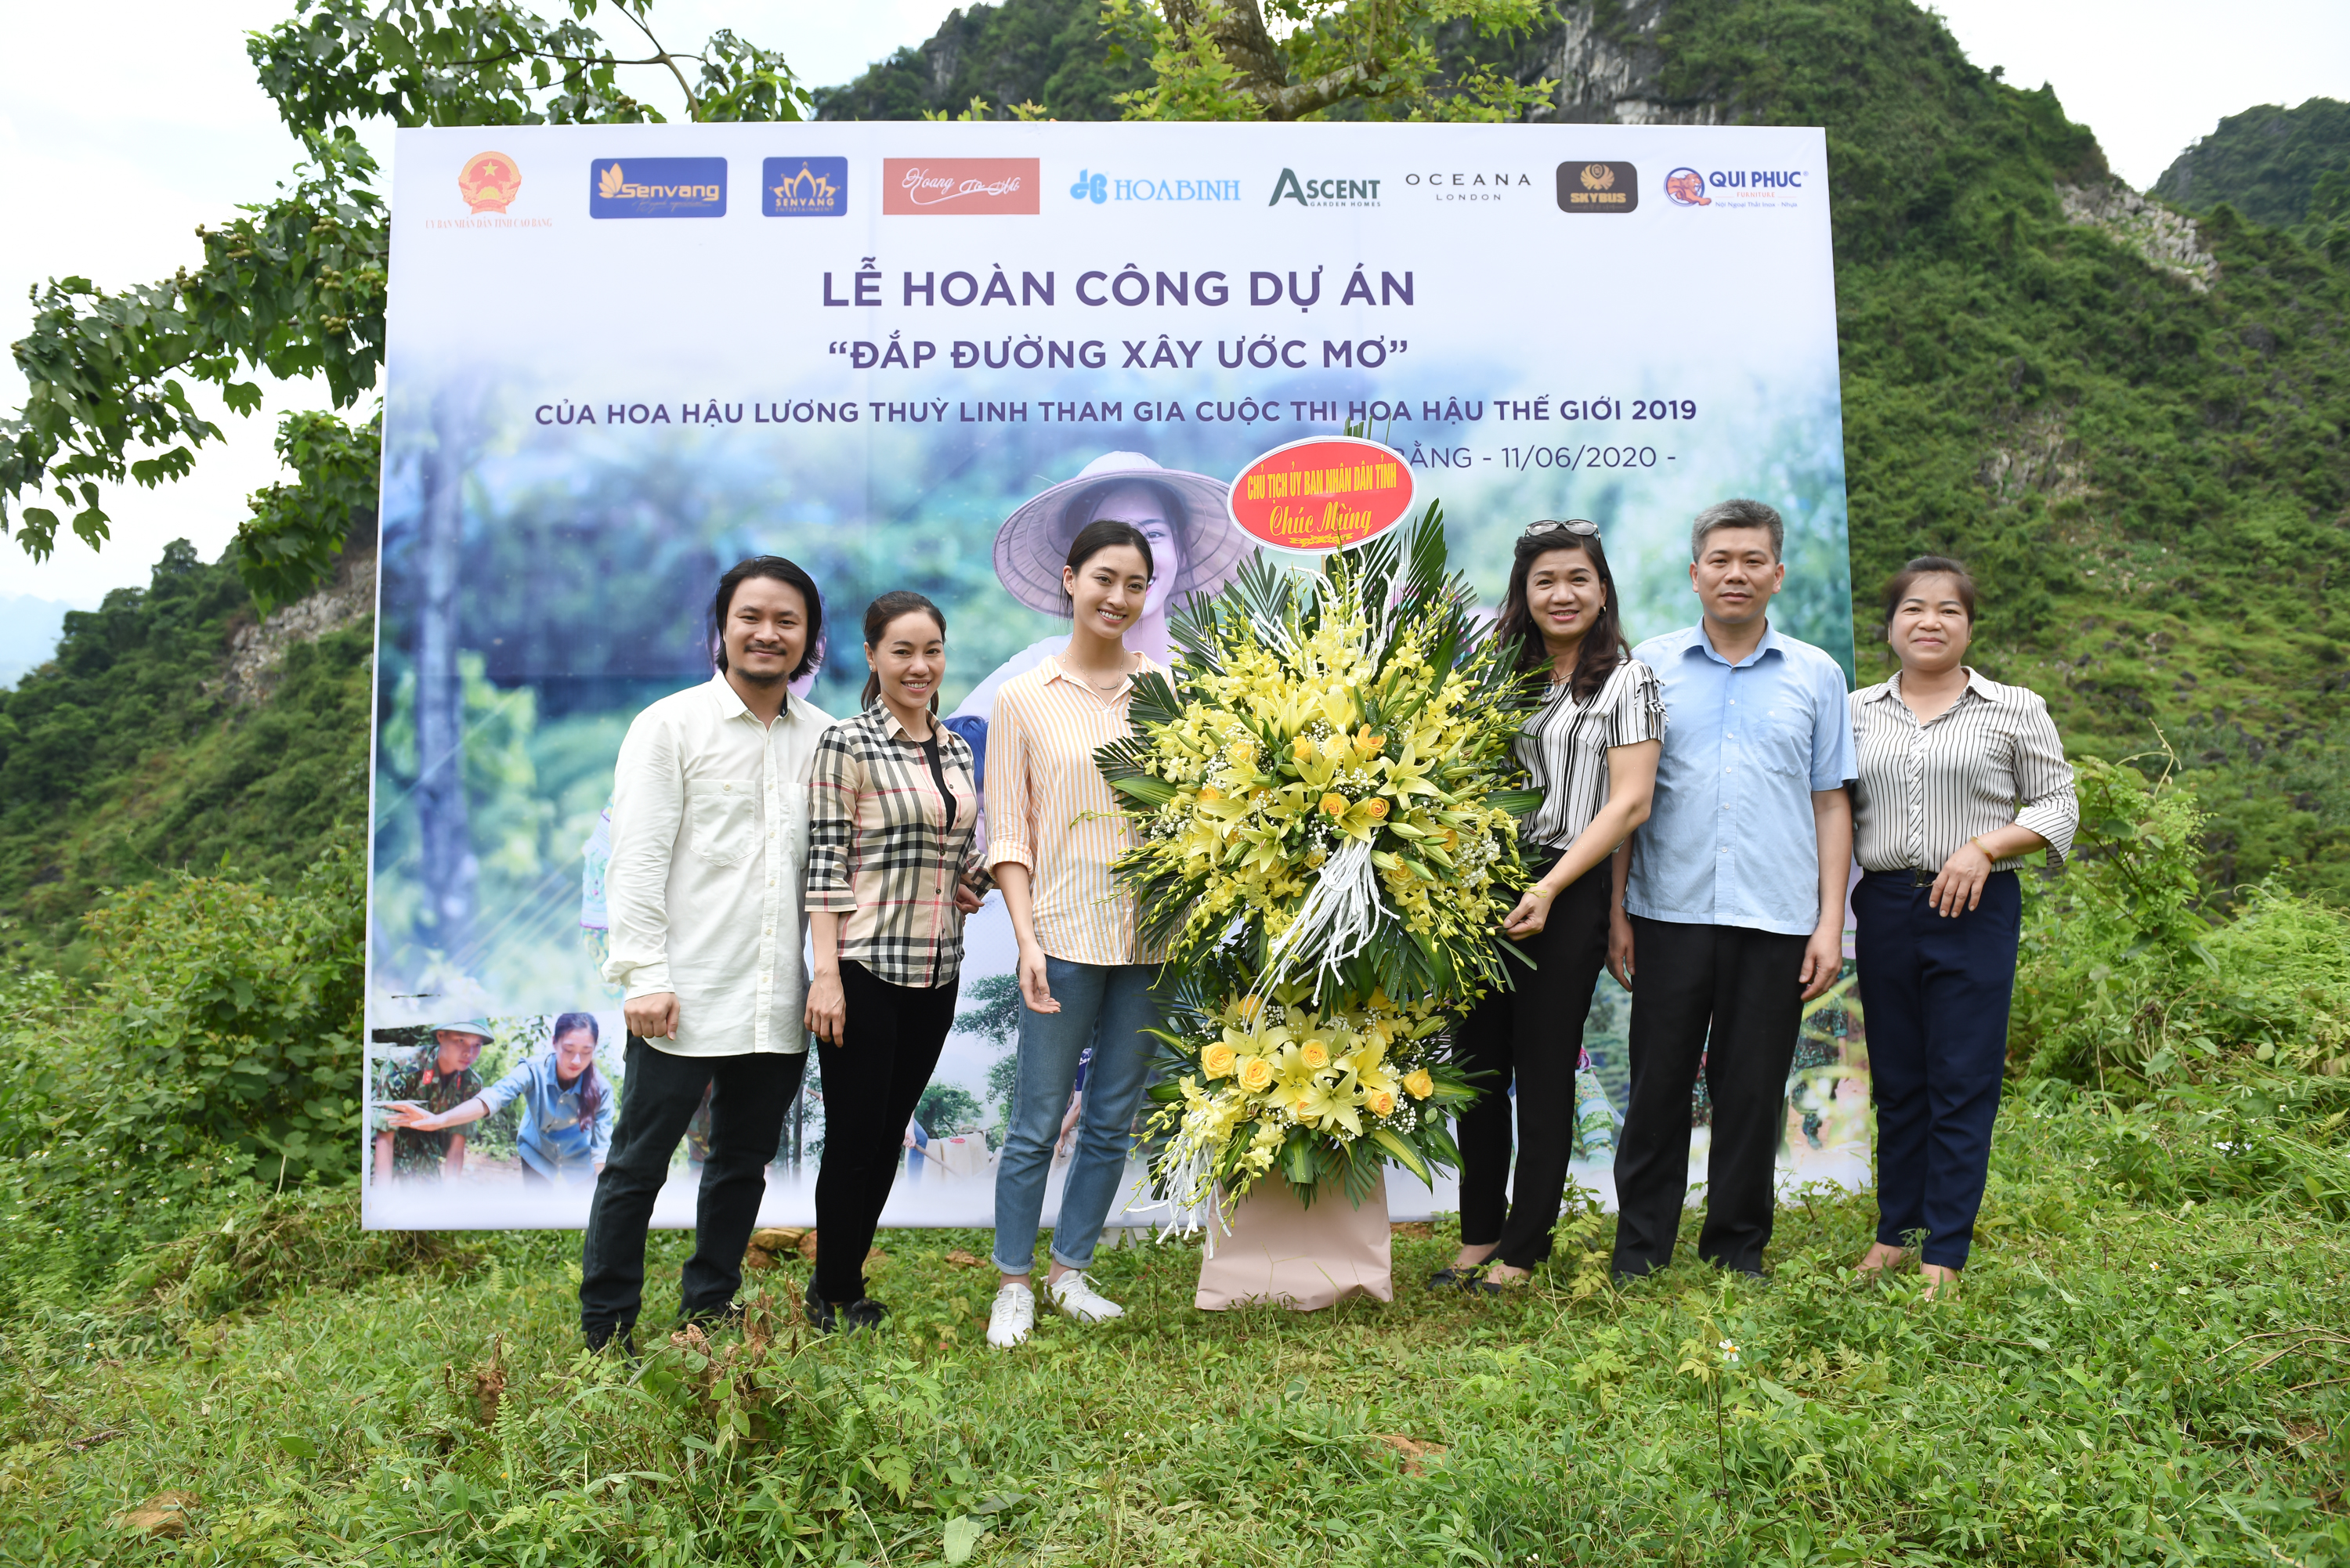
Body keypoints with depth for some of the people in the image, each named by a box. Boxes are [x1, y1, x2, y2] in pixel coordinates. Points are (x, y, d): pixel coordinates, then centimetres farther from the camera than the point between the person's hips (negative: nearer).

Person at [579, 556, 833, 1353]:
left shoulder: (822, 736, 10)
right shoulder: (671, 725, -2)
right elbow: (637, 860, -6)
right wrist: (645, 974, -13)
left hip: (780, 1001, 5)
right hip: (686, 995, -4)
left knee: (745, 1161, 16)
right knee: (638, 1165, 5)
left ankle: (709, 1307, 32)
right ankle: (607, 1329, 20)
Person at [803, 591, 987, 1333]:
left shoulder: (956, 749, 11)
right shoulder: (848, 744, -7)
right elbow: (825, 863, -11)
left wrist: (975, 880, -1)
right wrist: (826, 973, -17)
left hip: (936, 975, 6)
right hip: (865, 968, -6)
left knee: (890, 1136, 13)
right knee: (853, 1139, 3)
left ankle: (838, 1279, 29)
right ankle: (839, 1297, 20)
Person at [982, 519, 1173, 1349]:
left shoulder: (1168, 686, 6)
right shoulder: (1025, 698, 0)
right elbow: (1009, 831, -1)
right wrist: (1028, 939, -10)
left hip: (1149, 930, 3)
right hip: (1067, 928, -3)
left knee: (1113, 1120, 12)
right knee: (1037, 1121, 3)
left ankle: (1072, 1270, 28)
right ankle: (1013, 1284, 20)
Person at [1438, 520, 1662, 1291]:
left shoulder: (1626, 679, 0)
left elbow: (1629, 802, -8)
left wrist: (1548, 889, -16)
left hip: (1568, 894, -4)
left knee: (1544, 1072, 3)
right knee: (1479, 1064, 9)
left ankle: (1521, 1249, 16)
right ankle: (1478, 1235, 22)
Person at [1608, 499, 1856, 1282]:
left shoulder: (1816, 675, 8)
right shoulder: (1650, 666, 6)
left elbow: (1831, 804, 9)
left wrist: (1830, 923, 2)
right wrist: (1614, 909, 0)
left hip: (1775, 921, 1)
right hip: (1670, 914, 0)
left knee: (1753, 1092, 8)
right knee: (1657, 1086, 5)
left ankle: (1737, 1249, 23)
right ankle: (1639, 1248, 19)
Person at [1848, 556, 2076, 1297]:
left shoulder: (2015, 710, 1)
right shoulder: (1859, 712, 8)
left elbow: (2059, 806, 2)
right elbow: (1837, 814, 12)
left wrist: (1984, 847, -14)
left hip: (1976, 911, -3)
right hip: (1885, 908, 3)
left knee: (1963, 1082, 0)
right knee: (1895, 1077, 12)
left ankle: (1945, 1251, 11)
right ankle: (1895, 1227, 25)